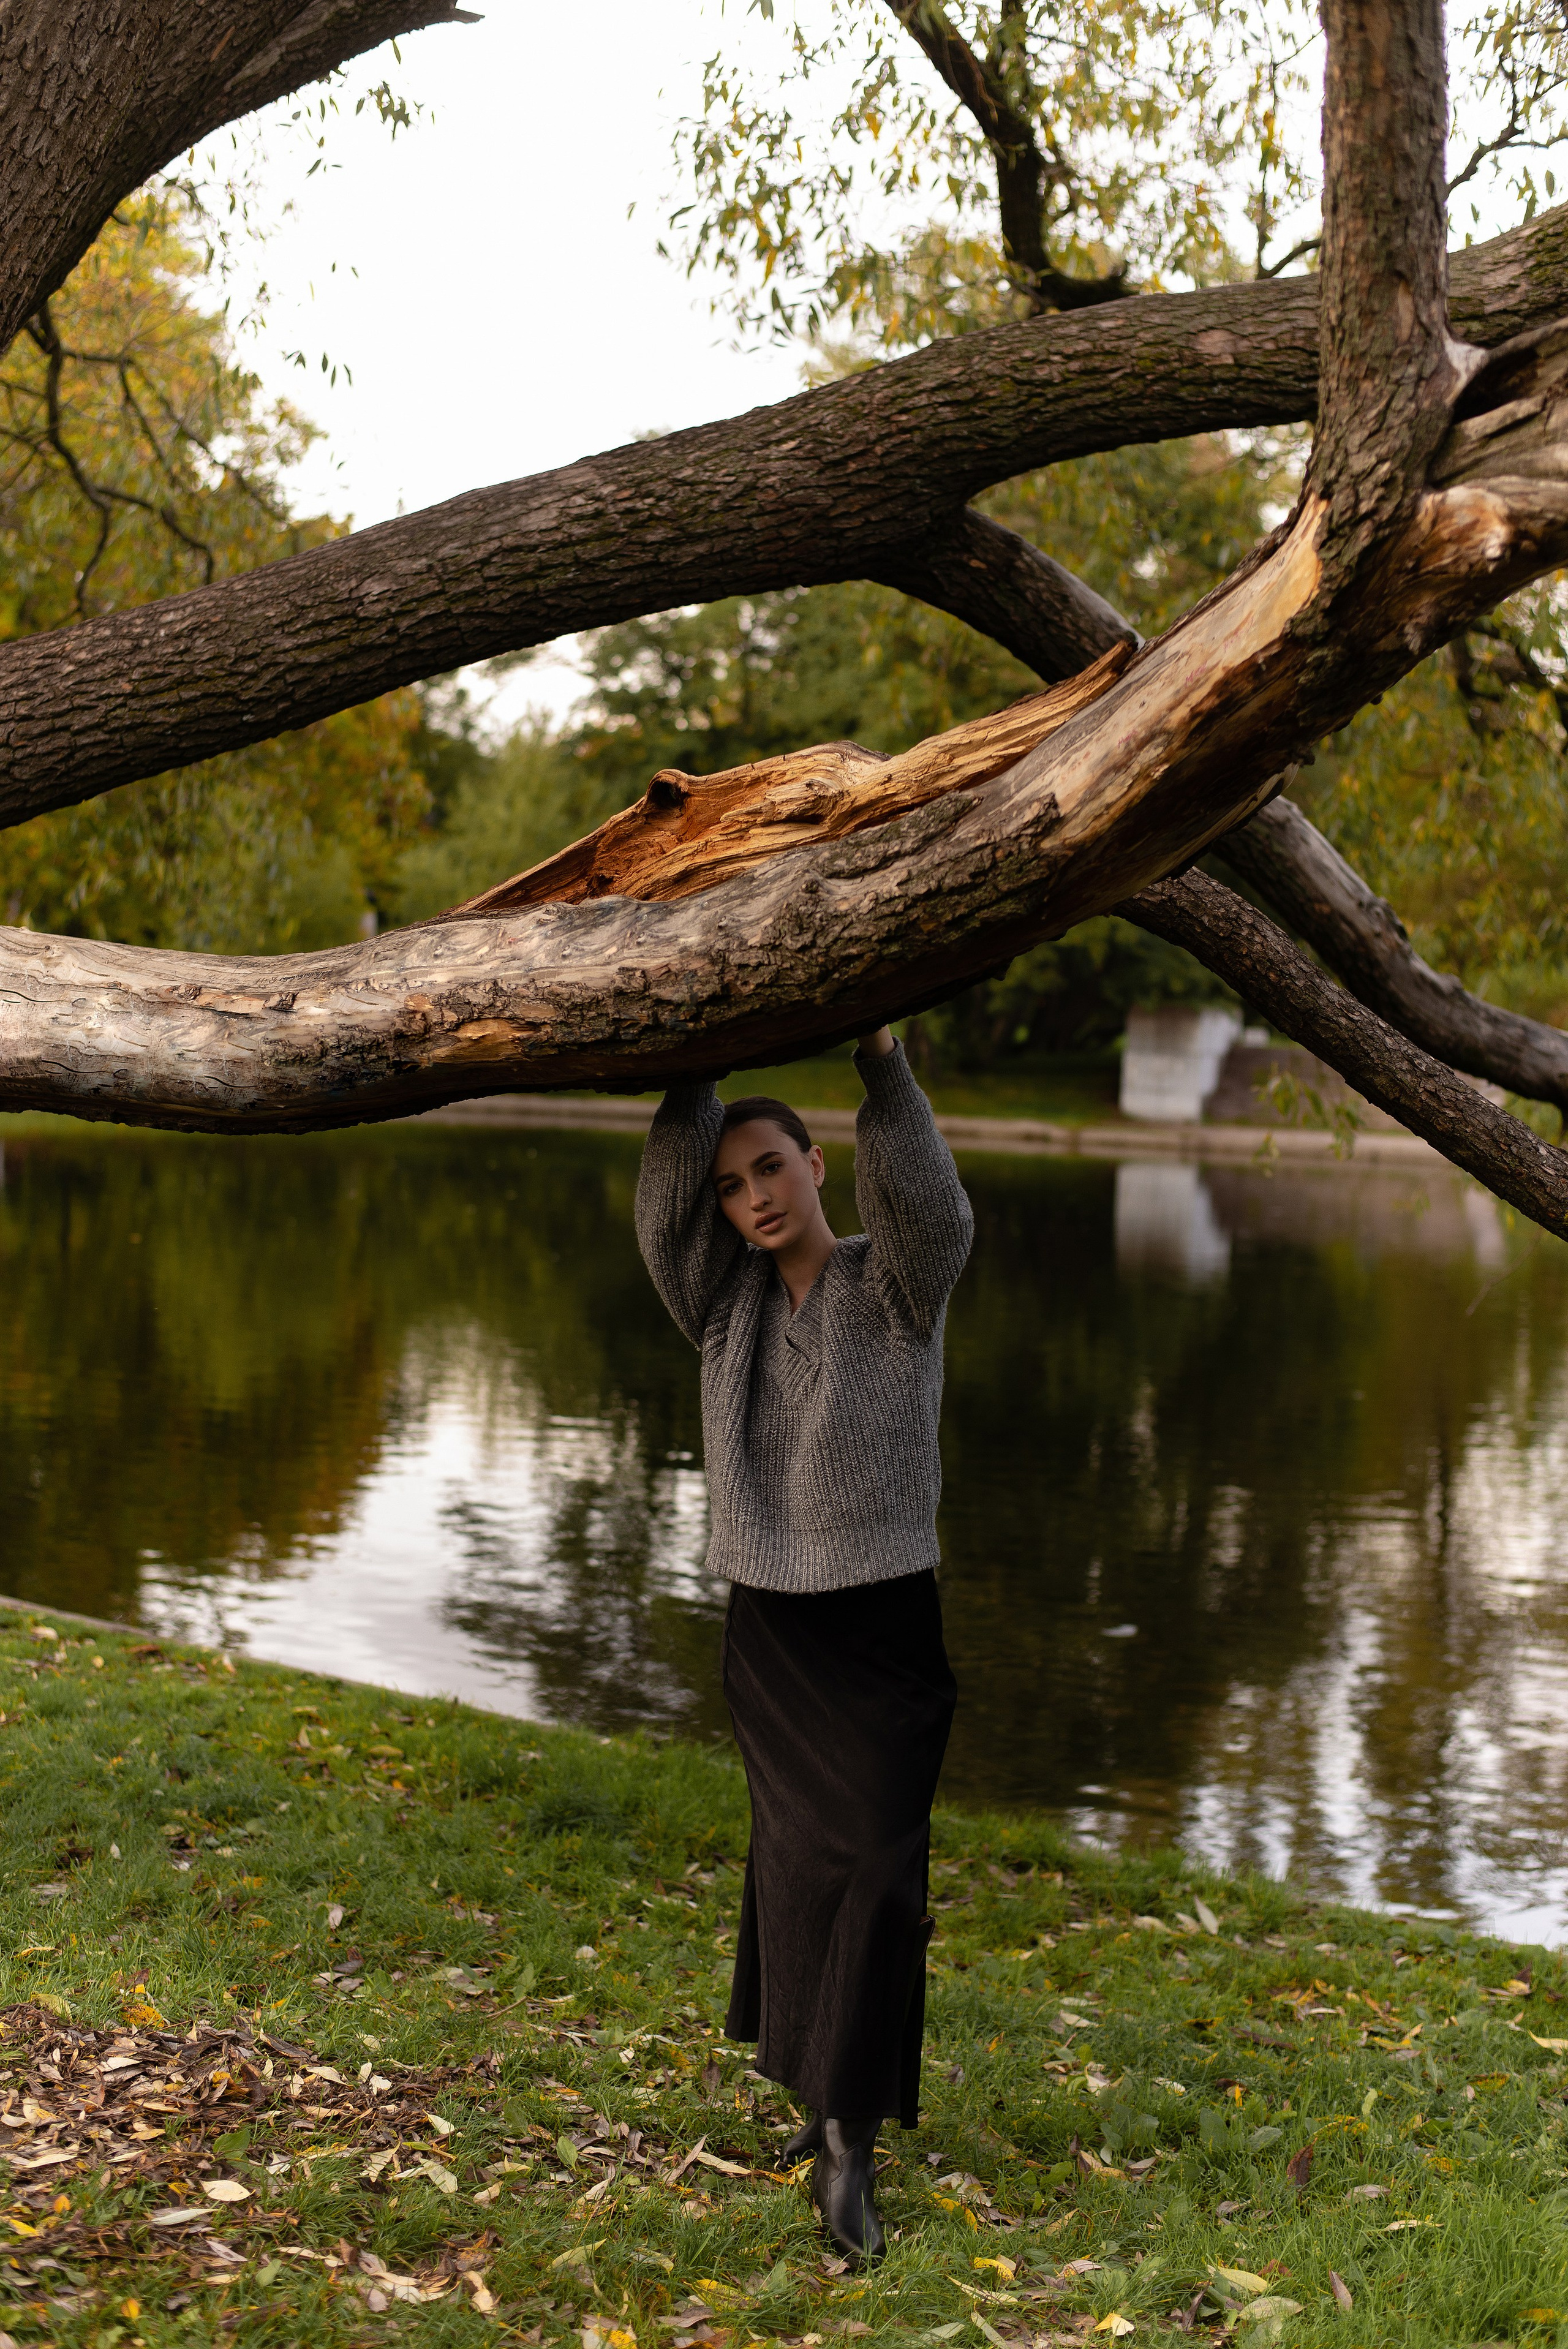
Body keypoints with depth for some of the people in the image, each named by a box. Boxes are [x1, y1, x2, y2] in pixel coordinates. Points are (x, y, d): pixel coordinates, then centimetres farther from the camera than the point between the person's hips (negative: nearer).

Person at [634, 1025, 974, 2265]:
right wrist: (693, 1077, -25)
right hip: (770, 1622, 4)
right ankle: (827, 2092, 27)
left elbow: (930, 1209, -28)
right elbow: (666, 1202, -13)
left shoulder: (894, 1287, -7)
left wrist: (880, 1063, -39)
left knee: (877, 1865, -8)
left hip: (888, 1619, -4)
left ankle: (853, 2146, -6)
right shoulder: (727, 1303, 3)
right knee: (796, 1857, 12)